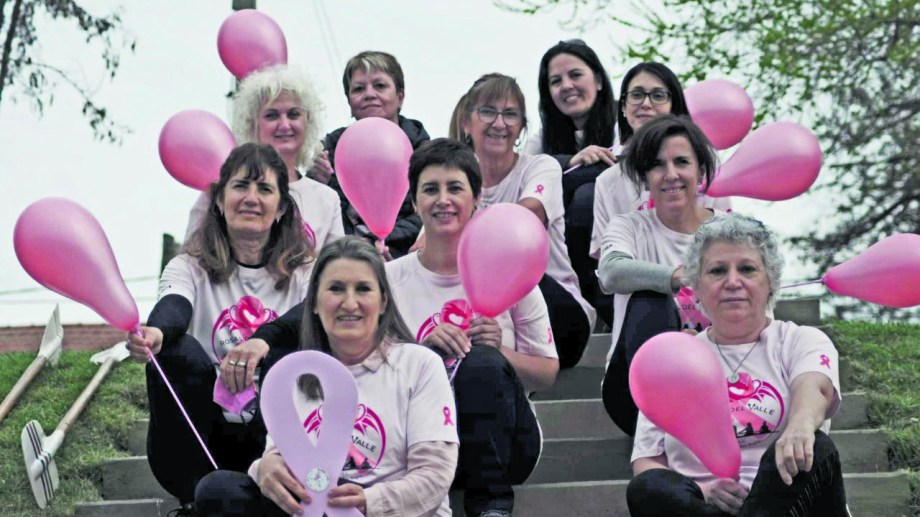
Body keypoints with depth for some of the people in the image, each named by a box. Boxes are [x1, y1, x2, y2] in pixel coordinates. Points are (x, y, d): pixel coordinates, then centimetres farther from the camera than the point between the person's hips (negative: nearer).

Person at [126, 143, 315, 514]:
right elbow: (173, 308, -21)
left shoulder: (303, 274, 5)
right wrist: (155, 332, -46)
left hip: (272, 441, 0)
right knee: (179, 351, -27)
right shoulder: (190, 268, 4)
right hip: (200, 445, 1)